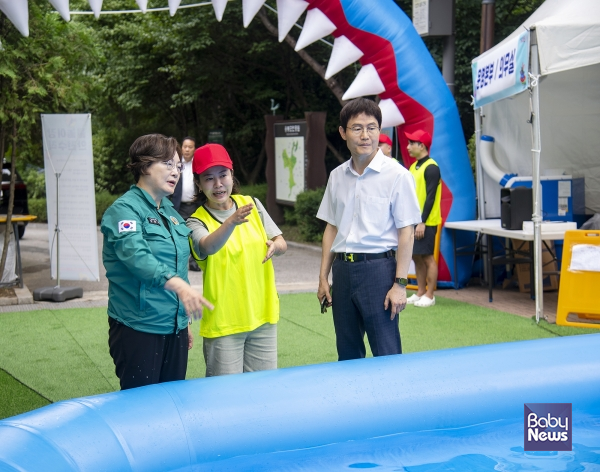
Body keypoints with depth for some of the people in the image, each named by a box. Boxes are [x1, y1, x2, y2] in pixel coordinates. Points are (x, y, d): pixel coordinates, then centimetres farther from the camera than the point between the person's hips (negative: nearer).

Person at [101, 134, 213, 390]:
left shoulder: (170, 211, 13)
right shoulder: (124, 210, -12)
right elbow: (136, 256, -30)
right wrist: (177, 285, -45)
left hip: (174, 328, 8)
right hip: (139, 328, -8)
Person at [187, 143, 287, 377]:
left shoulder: (252, 204, 4)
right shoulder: (197, 222, -9)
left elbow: (282, 244, 7)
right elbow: (209, 247, -31)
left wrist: (274, 245, -17)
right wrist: (232, 221, -49)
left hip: (262, 316, 4)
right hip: (223, 323, -4)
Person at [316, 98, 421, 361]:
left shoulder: (397, 176, -7)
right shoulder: (337, 177, 9)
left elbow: (406, 232, -8)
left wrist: (400, 283, -13)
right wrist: (323, 276, 11)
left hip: (378, 268, -5)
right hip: (343, 269, 6)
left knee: (387, 356, -3)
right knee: (347, 354, 14)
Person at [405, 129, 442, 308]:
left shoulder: (431, 167, -12)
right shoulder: (414, 166, 15)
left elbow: (431, 196, -17)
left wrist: (423, 222, -20)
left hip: (426, 222, -9)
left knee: (427, 257, -4)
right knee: (416, 256, 11)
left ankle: (429, 296, 2)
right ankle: (420, 293, 18)